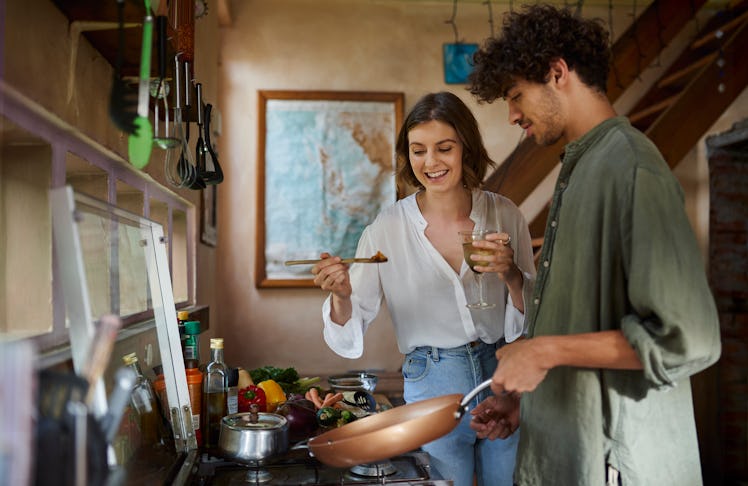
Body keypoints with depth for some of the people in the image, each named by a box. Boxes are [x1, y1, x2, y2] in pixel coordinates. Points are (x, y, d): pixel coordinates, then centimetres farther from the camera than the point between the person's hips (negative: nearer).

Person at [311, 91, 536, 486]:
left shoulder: (504, 215, -3)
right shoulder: (388, 228, -8)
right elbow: (349, 335, -6)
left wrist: (511, 274, -19)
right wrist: (341, 296, -27)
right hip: (431, 387, -2)